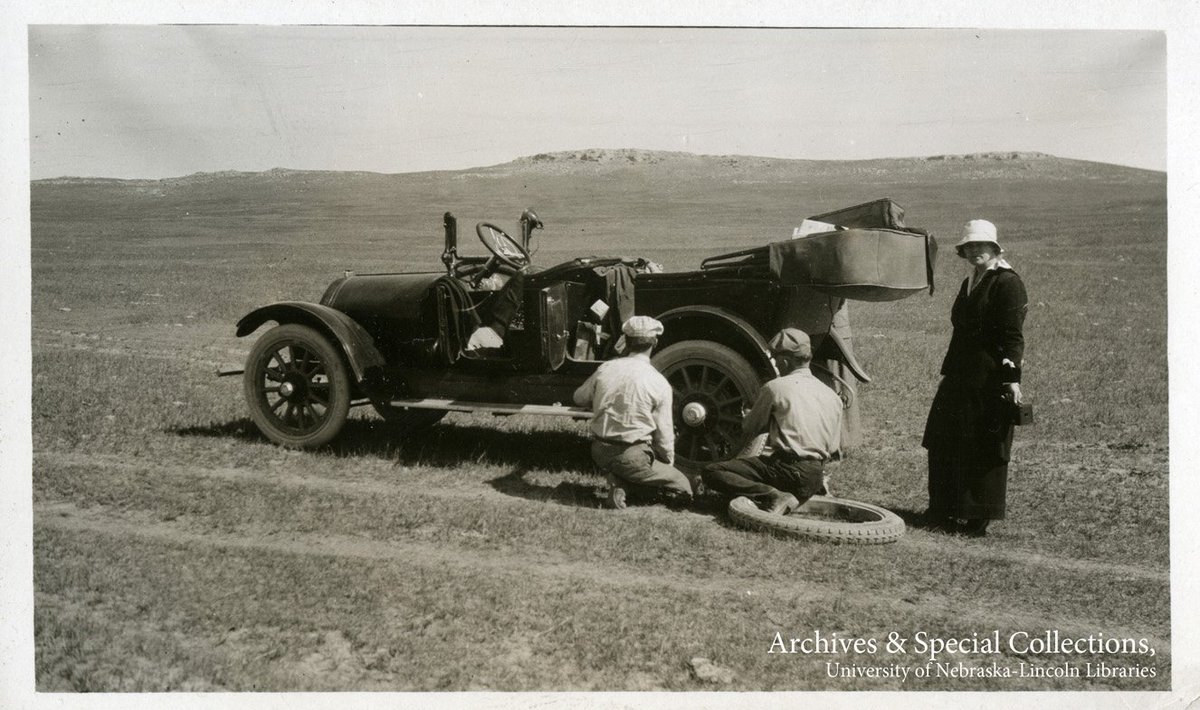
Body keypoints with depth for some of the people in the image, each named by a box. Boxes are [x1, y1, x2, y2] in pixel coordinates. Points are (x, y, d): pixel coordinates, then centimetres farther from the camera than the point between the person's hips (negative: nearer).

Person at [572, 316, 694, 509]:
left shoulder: (606, 368, -1)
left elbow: (579, 398, 15)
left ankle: (619, 481, 2)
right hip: (632, 455, -5)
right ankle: (624, 483, -8)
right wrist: (668, 463, 14)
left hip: (599, 451, 5)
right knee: (683, 489, 8)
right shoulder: (659, 384, -12)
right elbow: (664, 434, -5)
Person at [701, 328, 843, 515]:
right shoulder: (832, 396, 11)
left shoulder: (775, 387, -4)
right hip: (816, 477, 7)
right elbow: (834, 448, 16)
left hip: (786, 470, -7)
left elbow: (748, 430, 8)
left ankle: (772, 497, -22)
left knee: (711, 472, -9)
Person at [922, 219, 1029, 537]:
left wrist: (1012, 378, -20)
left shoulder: (1007, 282, -8)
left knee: (982, 449, -1)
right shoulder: (969, 283, 18)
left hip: (990, 380, -9)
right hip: (960, 378, 9)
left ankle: (976, 518, 9)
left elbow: (1013, 336, -14)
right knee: (944, 444, 11)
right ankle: (945, 510, 23)